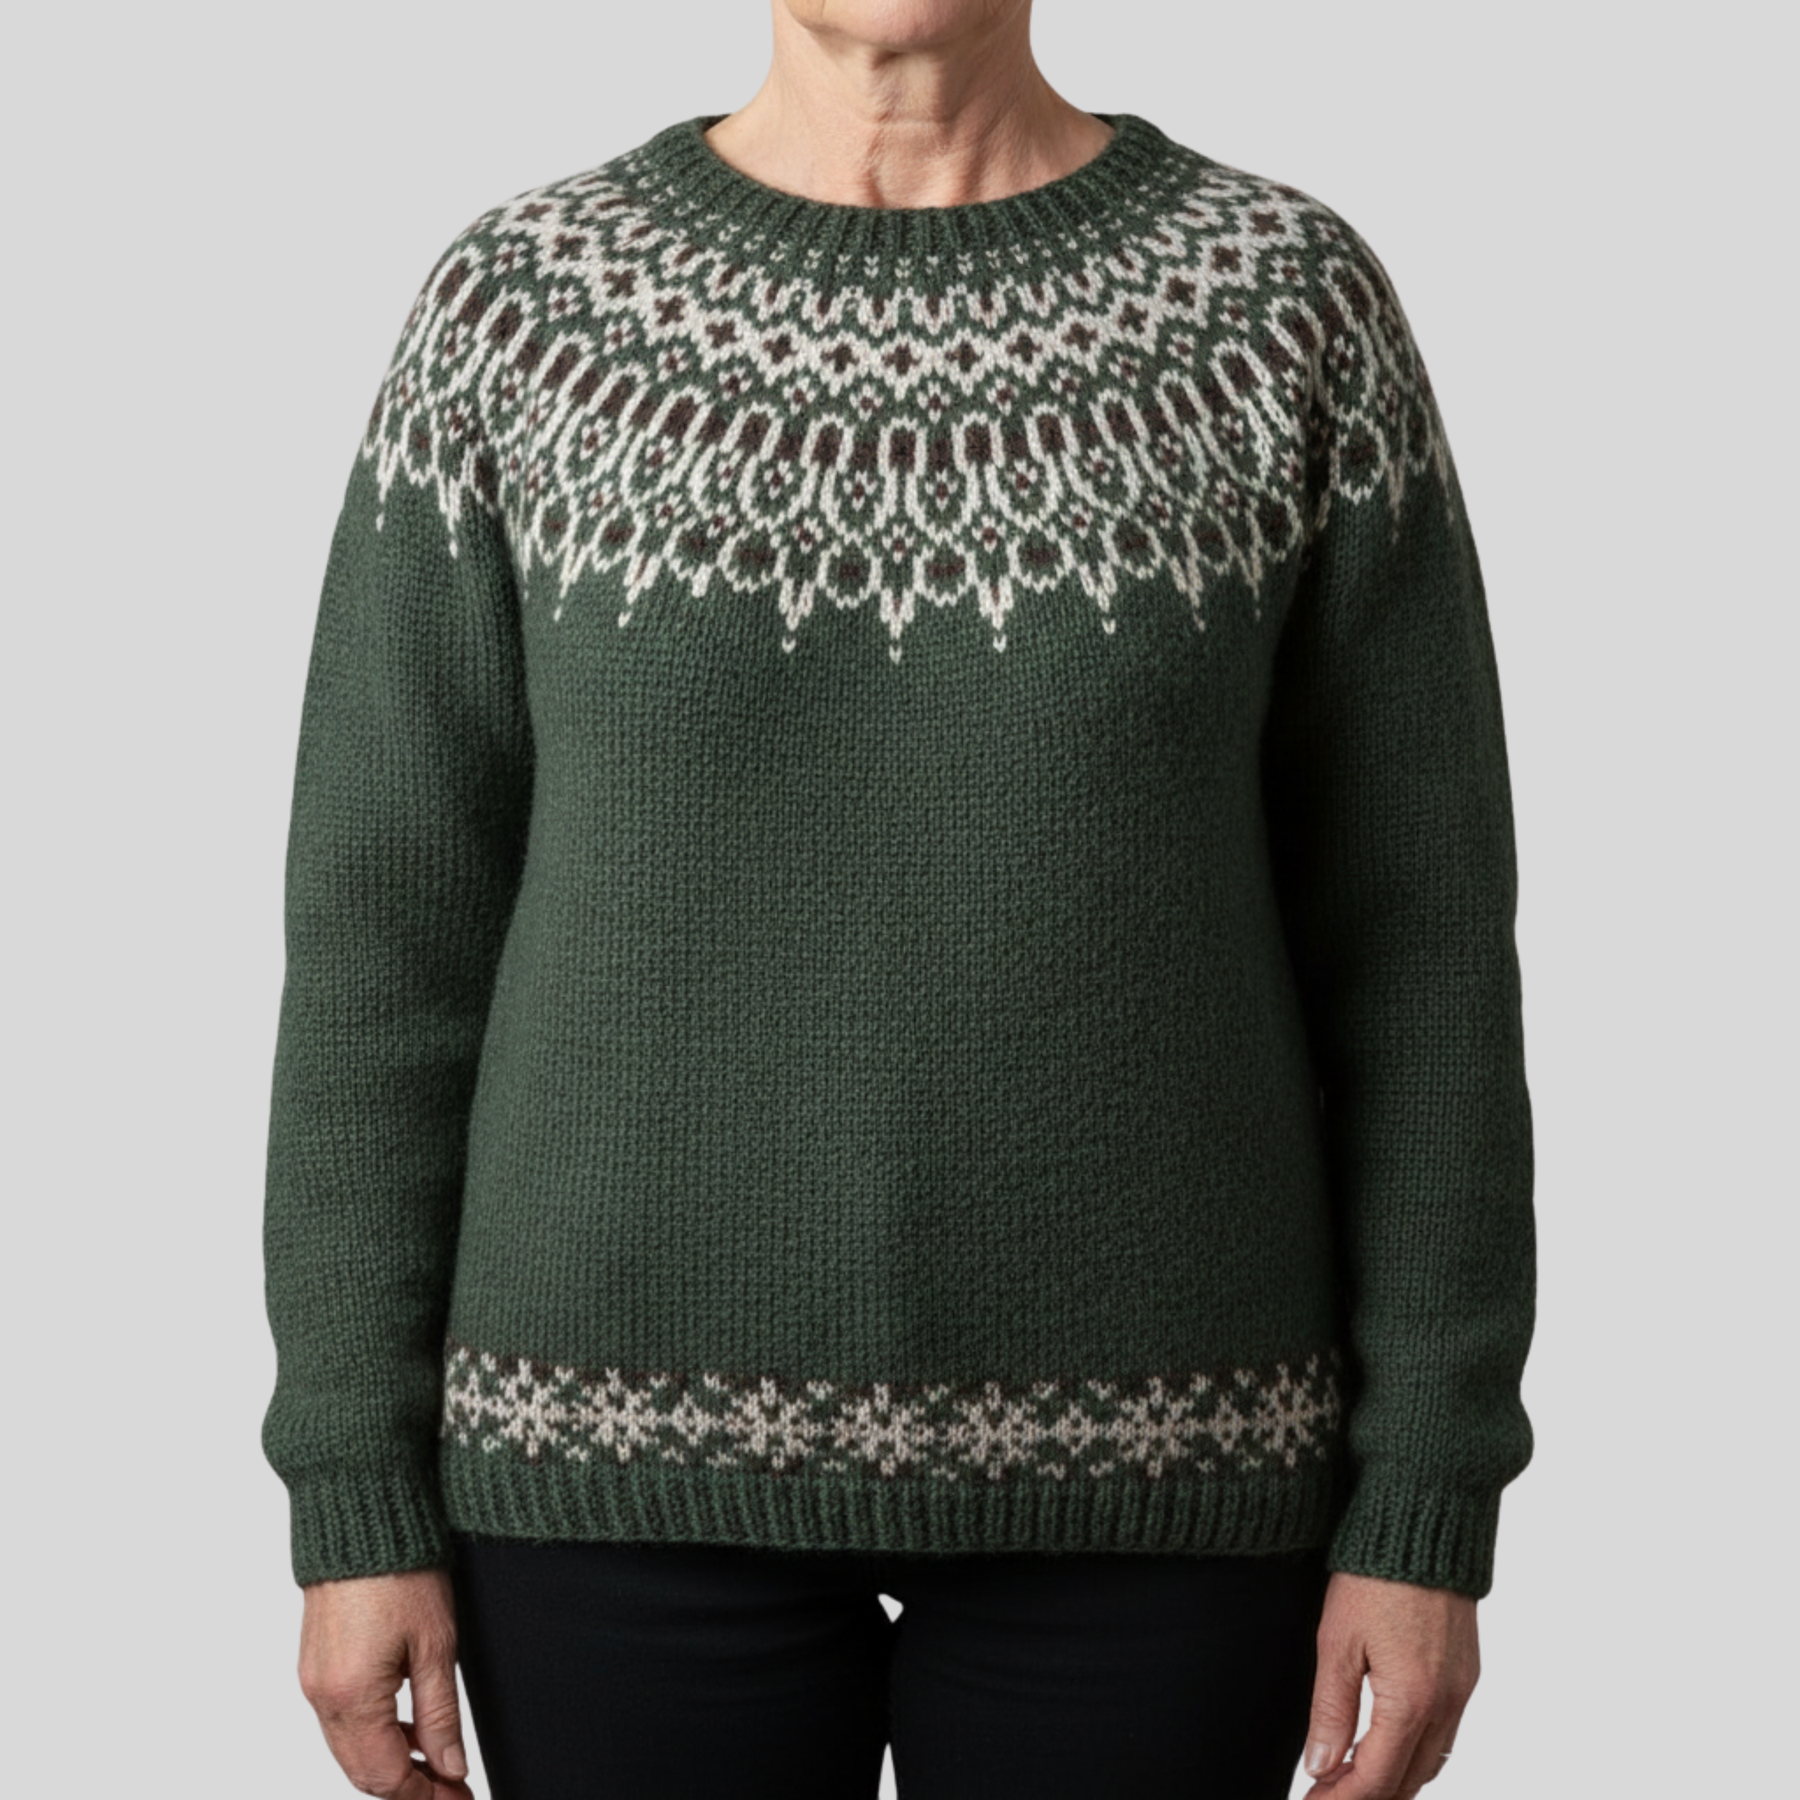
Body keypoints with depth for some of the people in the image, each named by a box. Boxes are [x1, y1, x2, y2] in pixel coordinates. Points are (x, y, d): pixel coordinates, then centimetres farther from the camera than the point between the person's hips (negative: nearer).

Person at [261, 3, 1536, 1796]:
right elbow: (385, 929, -1)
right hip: (645, 1436, 1)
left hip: (1125, 1445, 0)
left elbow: (1413, 931, -1)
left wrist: (1431, 1508, -4)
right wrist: (355, 1504, -3)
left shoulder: (1287, 302, -2)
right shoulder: (520, 307, -2)